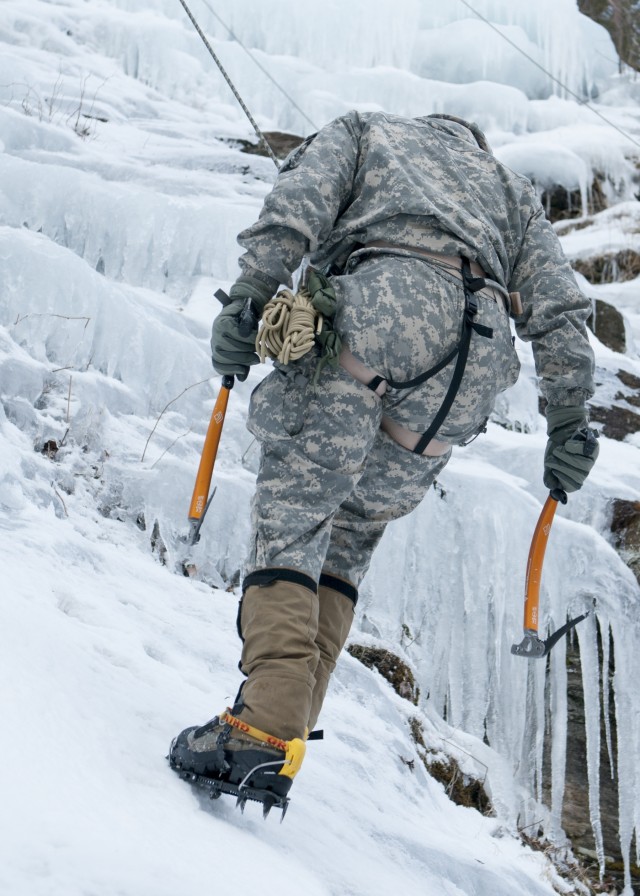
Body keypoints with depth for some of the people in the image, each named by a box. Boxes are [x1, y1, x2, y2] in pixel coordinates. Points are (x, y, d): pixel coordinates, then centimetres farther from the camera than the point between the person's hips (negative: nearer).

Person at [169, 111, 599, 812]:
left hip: (376, 310, -4)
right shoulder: (511, 188, 39)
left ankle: (264, 733, -23)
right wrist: (569, 422, 19)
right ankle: (284, 730, 3)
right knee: (351, 532, 13)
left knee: (291, 517, -6)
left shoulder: (363, 129, 33)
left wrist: (247, 300, -1)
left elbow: (295, 207, 9)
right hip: (476, 361, 4)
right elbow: (560, 308, 22)